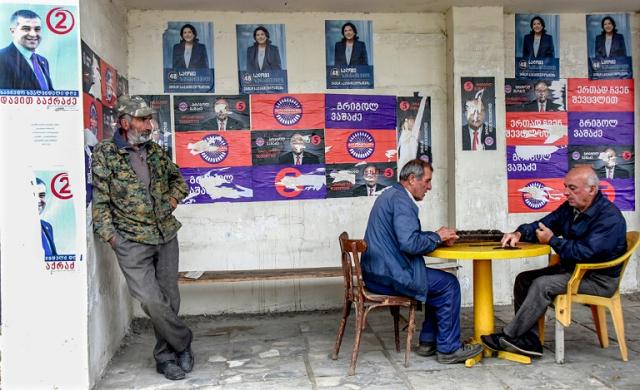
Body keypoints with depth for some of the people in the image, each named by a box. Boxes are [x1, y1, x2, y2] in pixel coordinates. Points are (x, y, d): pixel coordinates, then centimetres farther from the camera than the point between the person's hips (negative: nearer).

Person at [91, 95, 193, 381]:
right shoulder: (105, 153, -2)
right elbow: (99, 199, -5)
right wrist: (109, 234, -10)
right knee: (151, 300, -12)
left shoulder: (154, 150, 12)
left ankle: (165, 357, 22)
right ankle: (182, 340, 12)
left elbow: (178, 179, 26)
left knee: (170, 299, 7)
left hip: (166, 235, 5)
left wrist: (173, 197, 7)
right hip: (131, 241, -4)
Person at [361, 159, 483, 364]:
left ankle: (428, 341, 24)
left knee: (438, 283, 21)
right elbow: (410, 244, -27)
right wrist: (437, 237, -9)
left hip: (375, 273, 11)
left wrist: (437, 236, 10)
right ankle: (448, 348, 6)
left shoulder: (390, 195, 17)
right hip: (389, 276, -11)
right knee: (449, 284, -4)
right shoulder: (401, 200, -17)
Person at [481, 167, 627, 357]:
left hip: (599, 279, -9)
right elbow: (540, 225, 10)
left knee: (542, 285, -26)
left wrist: (553, 240, -17)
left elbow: (586, 252, -28)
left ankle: (507, 337, -16)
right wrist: (519, 233, -12)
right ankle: (530, 341, -8)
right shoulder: (570, 208, 6)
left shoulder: (609, 216, -19)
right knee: (524, 279, -4)